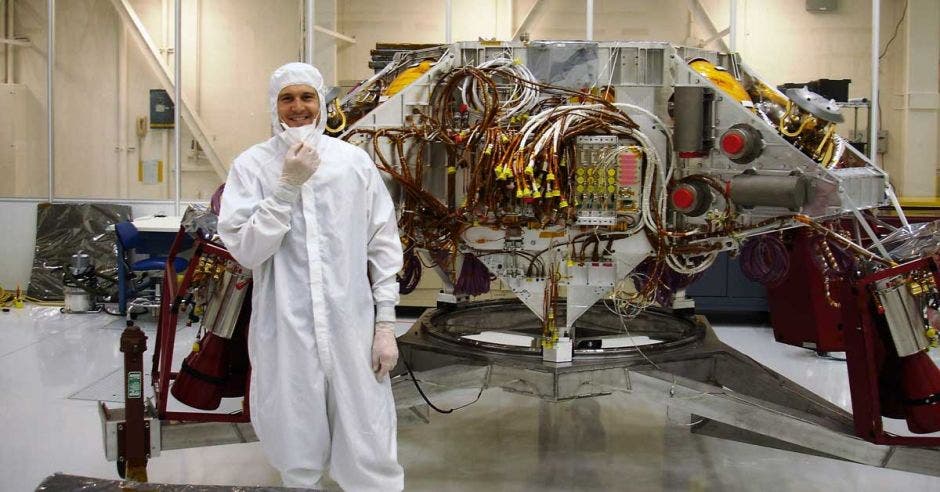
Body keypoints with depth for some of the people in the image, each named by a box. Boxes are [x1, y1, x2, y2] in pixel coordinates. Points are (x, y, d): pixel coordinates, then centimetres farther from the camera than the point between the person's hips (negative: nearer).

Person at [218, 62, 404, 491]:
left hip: (351, 327, 1)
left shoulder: (354, 161, 2)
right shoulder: (252, 165, -1)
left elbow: (384, 245, 5)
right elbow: (245, 250, -9)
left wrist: (386, 323, 2)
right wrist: (287, 185, -14)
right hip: (284, 331, 0)